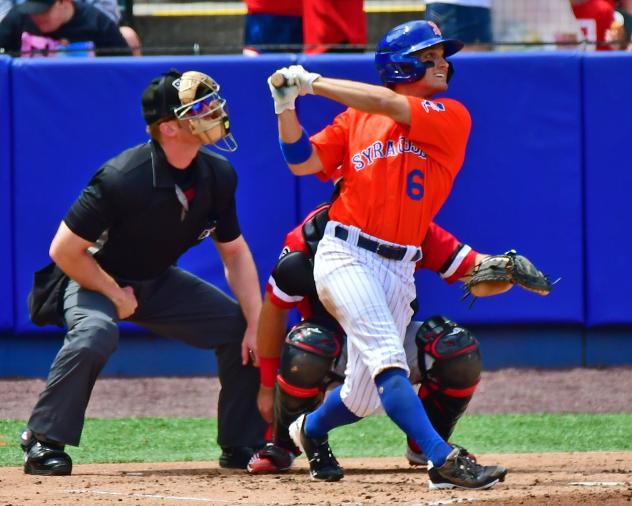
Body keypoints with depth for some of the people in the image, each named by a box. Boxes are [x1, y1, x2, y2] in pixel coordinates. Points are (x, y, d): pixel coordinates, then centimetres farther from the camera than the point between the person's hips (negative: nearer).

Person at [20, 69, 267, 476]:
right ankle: (43, 441, -22)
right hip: (96, 278, -7)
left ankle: (243, 445, 12)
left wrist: (256, 325, -6)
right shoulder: (123, 179, -31)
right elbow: (65, 250, -25)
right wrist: (116, 295, -19)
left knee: (239, 327, -4)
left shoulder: (218, 175, -11)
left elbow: (234, 253, 1)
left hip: (160, 282, 7)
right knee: (95, 333, -37)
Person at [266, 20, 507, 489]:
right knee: (388, 360, -23)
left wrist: (312, 82, -8)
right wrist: (286, 104, -6)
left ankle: (311, 430, 39)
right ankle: (443, 459, -32)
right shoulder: (357, 117, 10)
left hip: (398, 269, 2)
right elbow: (302, 161, 8)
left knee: (364, 396, 8)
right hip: (345, 254, -2)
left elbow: (387, 105, -11)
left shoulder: (452, 116, 4)